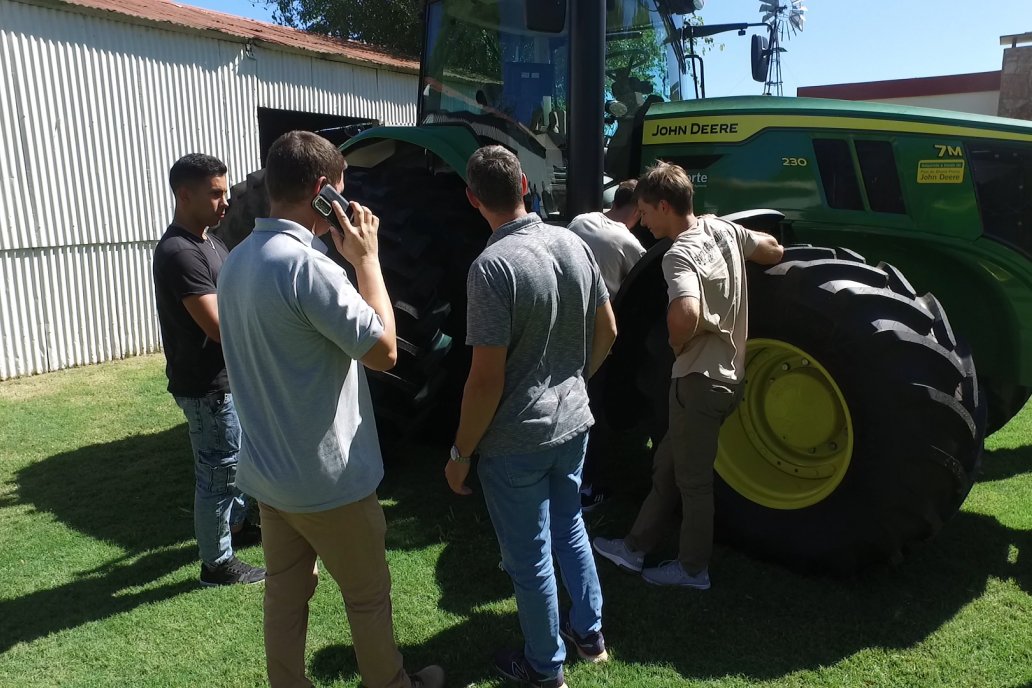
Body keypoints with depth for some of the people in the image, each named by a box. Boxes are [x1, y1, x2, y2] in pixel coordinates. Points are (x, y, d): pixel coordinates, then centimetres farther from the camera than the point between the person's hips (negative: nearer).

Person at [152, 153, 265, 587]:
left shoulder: (207, 241, 8)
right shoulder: (179, 253, -23)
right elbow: (219, 327, -26)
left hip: (228, 377, 10)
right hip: (207, 386, -10)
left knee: (235, 460, 24)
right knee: (217, 472, 3)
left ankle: (235, 525, 44)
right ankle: (217, 564, 19)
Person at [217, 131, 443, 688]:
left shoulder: (237, 261, 4)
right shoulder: (306, 263, -26)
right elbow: (384, 350, -18)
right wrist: (366, 258, -13)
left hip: (267, 471, 8)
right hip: (327, 479, -8)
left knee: (285, 591, 20)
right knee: (368, 596, 14)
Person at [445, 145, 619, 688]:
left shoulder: (493, 266, -24)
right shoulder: (573, 244, -2)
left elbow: (487, 380, -23)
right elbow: (607, 332, 8)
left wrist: (460, 453, -11)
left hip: (516, 440, -7)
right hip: (572, 423, 7)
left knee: (530, 558, 12)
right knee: (569, 527, 26)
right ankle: (590, 633, 44)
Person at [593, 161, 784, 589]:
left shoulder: (680, 255, -22)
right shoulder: (722, 228, 4)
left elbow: (685, 314, -39)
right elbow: (773, 251, 18)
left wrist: (677, 344, -19)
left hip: (699, 380, -9)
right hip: (727, 373, 9)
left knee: (692, 478, 8)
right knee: (667, 465, 18)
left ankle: (693, 569, 25)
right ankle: (635, 548, 30)